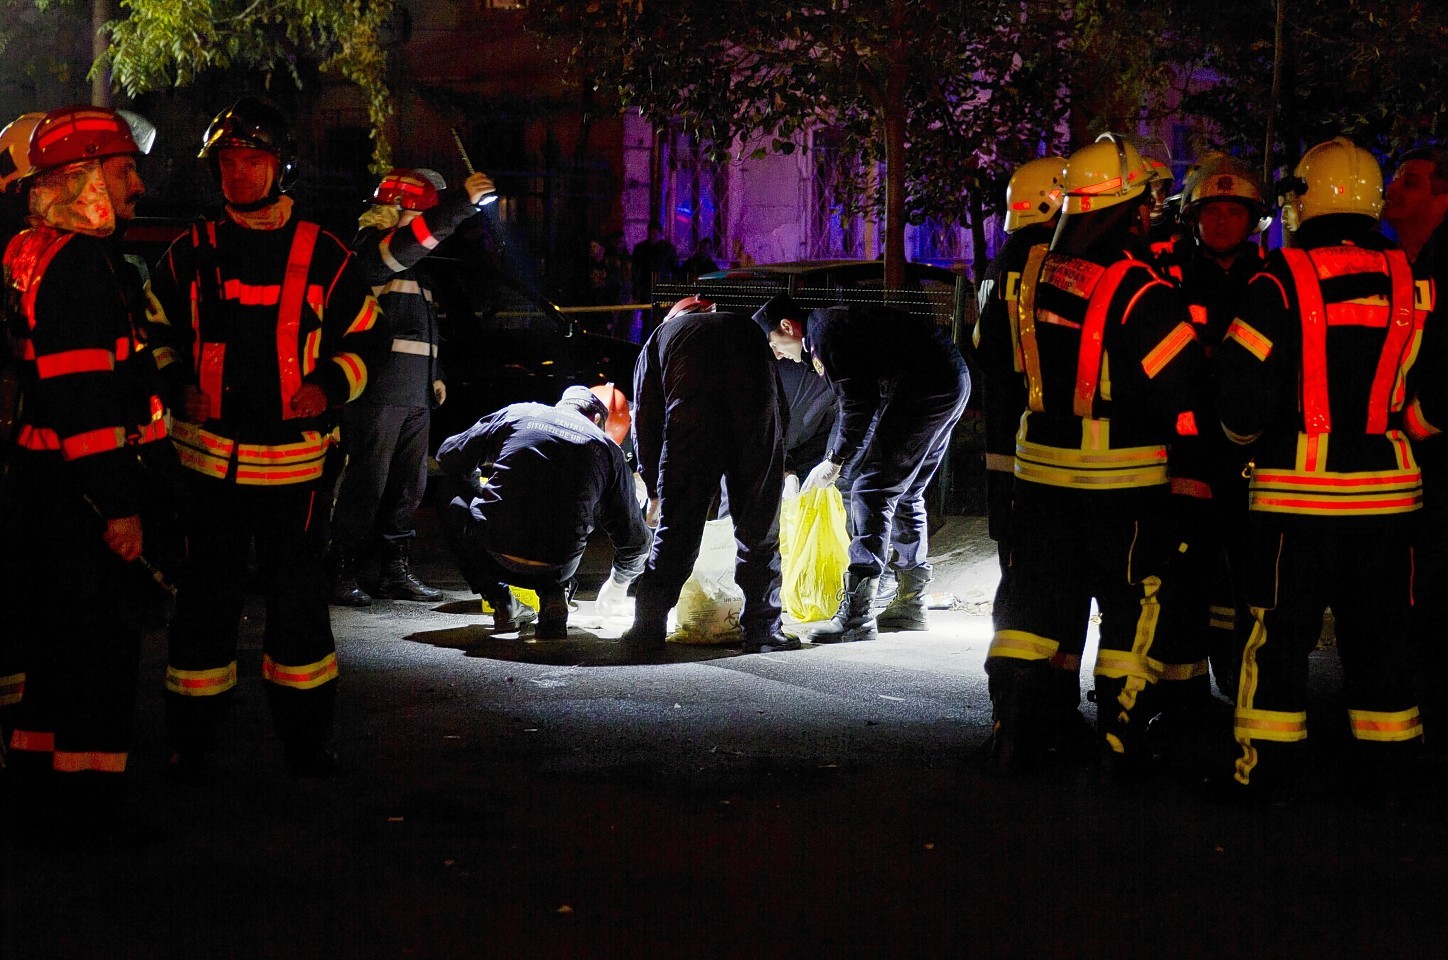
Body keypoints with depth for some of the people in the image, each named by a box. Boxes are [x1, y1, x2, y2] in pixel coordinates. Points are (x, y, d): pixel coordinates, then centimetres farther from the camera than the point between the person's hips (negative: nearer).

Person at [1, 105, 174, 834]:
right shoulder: (77, 263, -17)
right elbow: (82, 396, -23)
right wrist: (118, 505, -22)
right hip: (84, 492, -11)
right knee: (98, 643, -3)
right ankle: (82, 805, 3)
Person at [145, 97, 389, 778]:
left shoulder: (322, 256, 0)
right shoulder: (191, 254, 4)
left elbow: (369, 338, 9)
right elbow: (157, 332, 17)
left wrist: (329, 386, -7)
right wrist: (178, 385, -1)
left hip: (292, 457, -1)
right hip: (208, 453, 1)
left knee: (298, 595, 6)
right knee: (206, 596, 6)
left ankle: (305, 738, 19)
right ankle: (192, 738, 17)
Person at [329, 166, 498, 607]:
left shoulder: (414, 265, 22)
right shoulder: (369, 245, -6)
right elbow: (411, 241, -27)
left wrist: (433, 374, 25)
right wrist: (464, 202, -30)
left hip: (415, 394, 9)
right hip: (379, 390, -9)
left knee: (408, 486, 11)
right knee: (366, 484, -8)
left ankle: (396, 572, 18)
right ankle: (341, 574, -5)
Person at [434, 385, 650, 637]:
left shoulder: (514, 414, 14)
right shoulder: (608, 448, 15)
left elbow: (448, 456, 22)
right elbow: (634, 538, 21)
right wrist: (617, 584, 41)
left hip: (494, 551, -2)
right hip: (555, 566, 2)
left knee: (454, 496, 29)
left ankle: (503, 606, 18)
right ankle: (553, 597, 10)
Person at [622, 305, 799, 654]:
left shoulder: (661, 336, 30)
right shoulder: (746, 328, 35)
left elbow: (644, 419, 23)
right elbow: (778, 397, 29)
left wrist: (654, 490, 28)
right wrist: (776, 465, 34)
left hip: (691, 428, -1)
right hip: (756, 427, 1)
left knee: (675, 533, 5)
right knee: (759, 533, 12)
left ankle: (648, 630, 6)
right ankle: (762, 631, 15)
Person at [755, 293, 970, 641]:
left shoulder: (822, 331, -9)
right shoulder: (832, 322, 23)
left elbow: (857, 404, -13)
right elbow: (859, 399, 23)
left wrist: (834, 462, -2)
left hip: (925, 387, -11)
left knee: (871, 491, -10)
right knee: (905, 495, 18)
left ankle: (856, 616, -14)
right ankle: (910, 605, 24)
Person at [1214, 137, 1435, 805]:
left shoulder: (1283, 280, -9)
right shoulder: (1410, 283, 2)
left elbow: (1245, 385, -9)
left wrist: (1247, 437, 10)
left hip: (1298, 488, -3)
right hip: (1388, 486, 4)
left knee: (1280, 631, 4)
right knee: (1381, 631, 12)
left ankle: (1268, 768, 8)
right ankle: (1386, 768, 18)